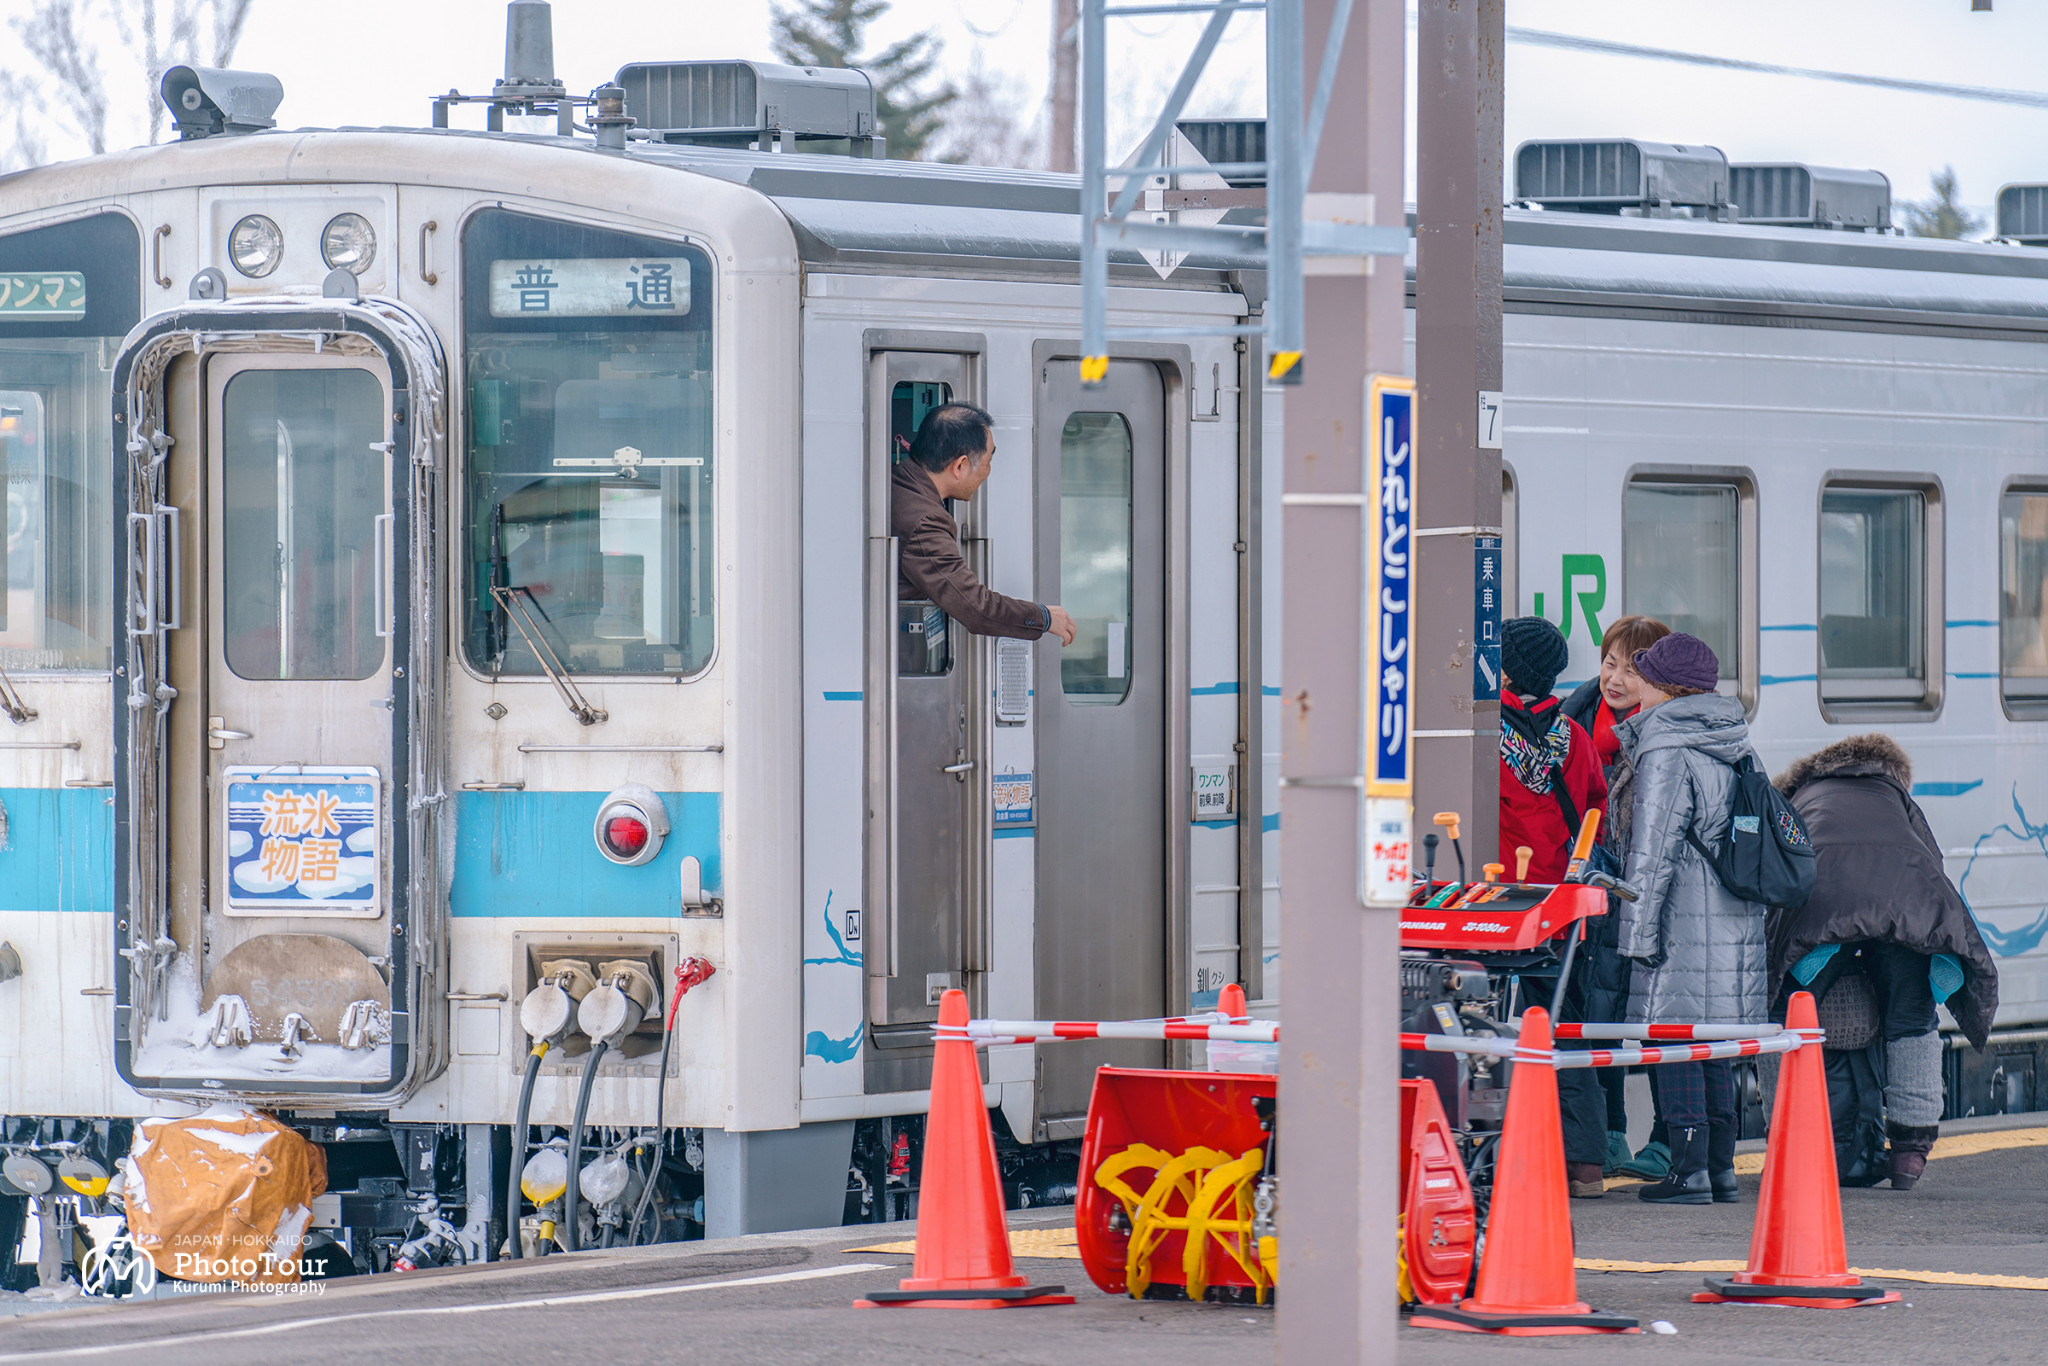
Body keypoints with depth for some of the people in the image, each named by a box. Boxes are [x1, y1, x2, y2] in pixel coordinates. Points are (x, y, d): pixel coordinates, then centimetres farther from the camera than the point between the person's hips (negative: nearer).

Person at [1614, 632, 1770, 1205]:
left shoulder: (1665, 752, -10)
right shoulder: (1735, 747, 15)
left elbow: (1653, 848, -13)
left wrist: (1640, 930, -12)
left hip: (1685, 921, -8)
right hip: (1737, 919, 8)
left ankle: (1690, 1171, -8)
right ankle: (1721, 1168, 16)